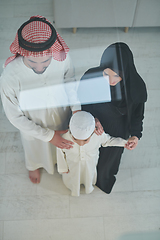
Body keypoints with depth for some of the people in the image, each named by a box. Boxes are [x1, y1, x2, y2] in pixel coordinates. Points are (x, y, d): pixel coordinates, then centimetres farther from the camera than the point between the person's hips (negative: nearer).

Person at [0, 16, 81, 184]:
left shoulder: (63, 56, -33)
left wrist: (76, 108, -25)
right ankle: (34, 165, 71)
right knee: (34, 148, 33)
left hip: (61, 119, 2)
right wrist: (48, 135, -20)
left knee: (61, 147, 35)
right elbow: (15, 117, -24)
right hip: (33, 127, -2)